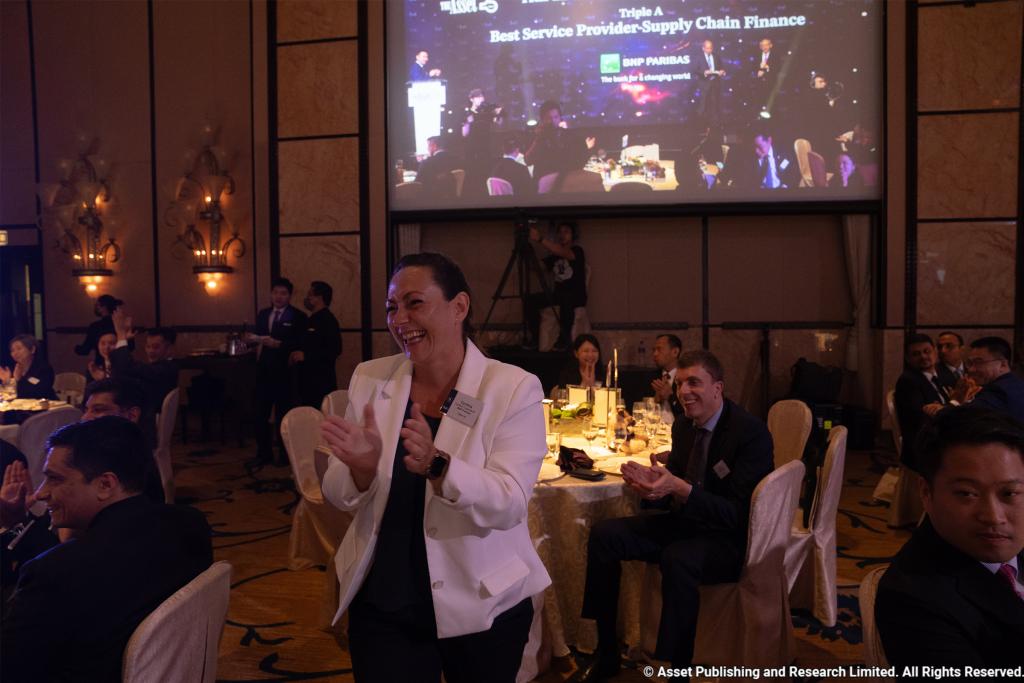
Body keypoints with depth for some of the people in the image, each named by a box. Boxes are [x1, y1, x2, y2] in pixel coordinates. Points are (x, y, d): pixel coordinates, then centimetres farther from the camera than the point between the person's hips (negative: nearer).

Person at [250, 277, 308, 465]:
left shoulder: (298, 316, -2)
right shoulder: (262, 314, 16)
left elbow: (300, 344, -11)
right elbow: (258, 337, 13)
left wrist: (278, 344, -21)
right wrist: (254, 339, -9)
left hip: (284, 372, -5)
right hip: (263, 370, 5)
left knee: (283, 413, 4)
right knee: (260, 413, 6)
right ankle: (263, 453, 19)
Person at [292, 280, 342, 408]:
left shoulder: (328, 320, -12)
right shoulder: (312, 320, 17)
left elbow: (335, 350, -21)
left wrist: (305, 355, -21)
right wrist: (297, 355, 9)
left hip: (321, 382, -9)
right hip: (308, 380, 9)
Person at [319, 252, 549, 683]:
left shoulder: (513, 389, -12)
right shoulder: (370, 379, -2)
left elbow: (509, 504, -20)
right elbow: (339, 497, 0)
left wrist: (436, 465, -36)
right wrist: (362, 469, -23)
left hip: (482, 609, -1)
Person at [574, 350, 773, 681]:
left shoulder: (752, 433, -18)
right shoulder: (683, 426, 3)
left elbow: (738, 514, -23)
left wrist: (680, 489, -36)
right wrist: (652, 482, -14)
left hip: (730, 538, -7)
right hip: (685, 522, 8)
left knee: (677, 558, -38)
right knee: (603, 535, -8)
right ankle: (606, 653, 3)